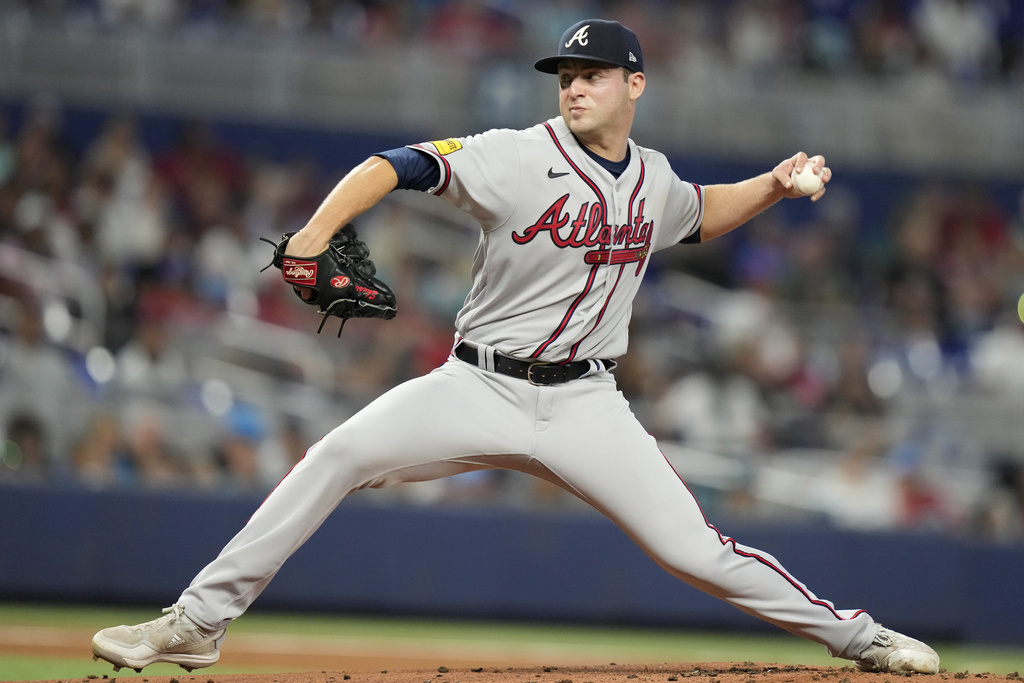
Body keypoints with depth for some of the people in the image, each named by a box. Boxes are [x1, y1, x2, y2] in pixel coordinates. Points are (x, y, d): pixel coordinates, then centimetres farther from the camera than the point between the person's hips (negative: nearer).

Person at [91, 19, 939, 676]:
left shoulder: (653, 179, 8)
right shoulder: (517, 158, -9)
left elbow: (700, 214, 31)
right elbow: (397, 164, -18)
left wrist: (774, 186, 14)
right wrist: (316, 234, -34)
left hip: (584, 404, 2)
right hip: (479, 386, -2)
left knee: (695, 549, -7)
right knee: (340, 454, -21)